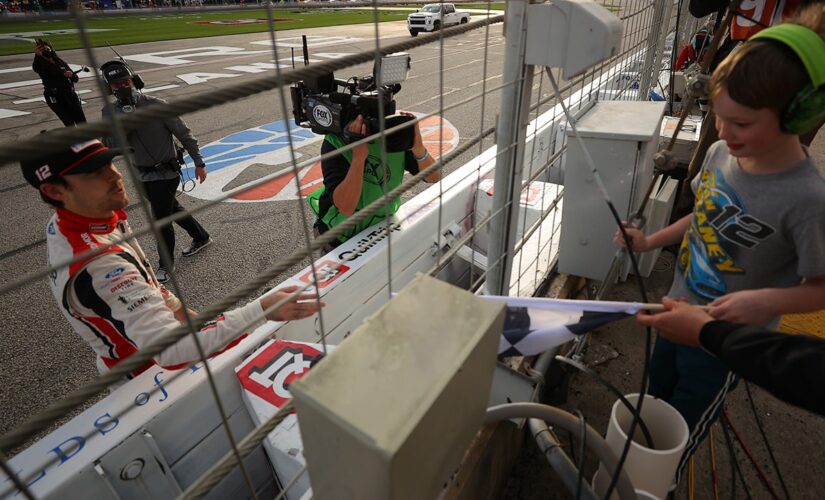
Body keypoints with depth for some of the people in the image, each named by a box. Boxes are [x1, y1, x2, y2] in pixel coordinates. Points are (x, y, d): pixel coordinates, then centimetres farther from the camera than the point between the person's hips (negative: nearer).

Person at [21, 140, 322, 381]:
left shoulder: (65, 224, -7)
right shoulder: (98, 264, -39)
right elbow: (169, 348, -46)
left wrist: (178, 309, 9)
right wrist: (261, 310, -51)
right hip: (150, 373, -8)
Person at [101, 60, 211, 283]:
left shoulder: (155, 105, -17)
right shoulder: (110, 113, -3)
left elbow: (184, 133, -10)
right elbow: (111, 146, -13)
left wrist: (199, 162, -7)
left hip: (165, 172, -6)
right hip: (143, 174, 6)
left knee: (161, 219, -2)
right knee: (172, 209, 20)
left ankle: (166, 265, 19)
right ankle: (201, 237, 43)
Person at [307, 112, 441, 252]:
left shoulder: (393, 134, -15)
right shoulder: (334, 142, -24)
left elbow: (434, 177, -16)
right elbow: (346, 208, -36)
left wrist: (418, 148, -35)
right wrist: (359, 155, -44)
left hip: (381, 228, 4)